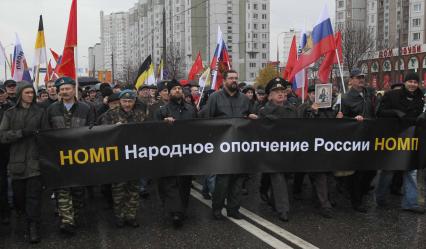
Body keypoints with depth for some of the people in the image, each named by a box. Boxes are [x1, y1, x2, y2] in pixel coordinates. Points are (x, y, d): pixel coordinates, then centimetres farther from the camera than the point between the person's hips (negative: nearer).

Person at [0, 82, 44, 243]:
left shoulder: (40, 112, 5)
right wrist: (22, 132, -14)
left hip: (35, 159, -1)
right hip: (17, 160, 2)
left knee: (34, 195, -5)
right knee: (18, 194, 10)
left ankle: (33, 227, 1)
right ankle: (22, 213, 40)